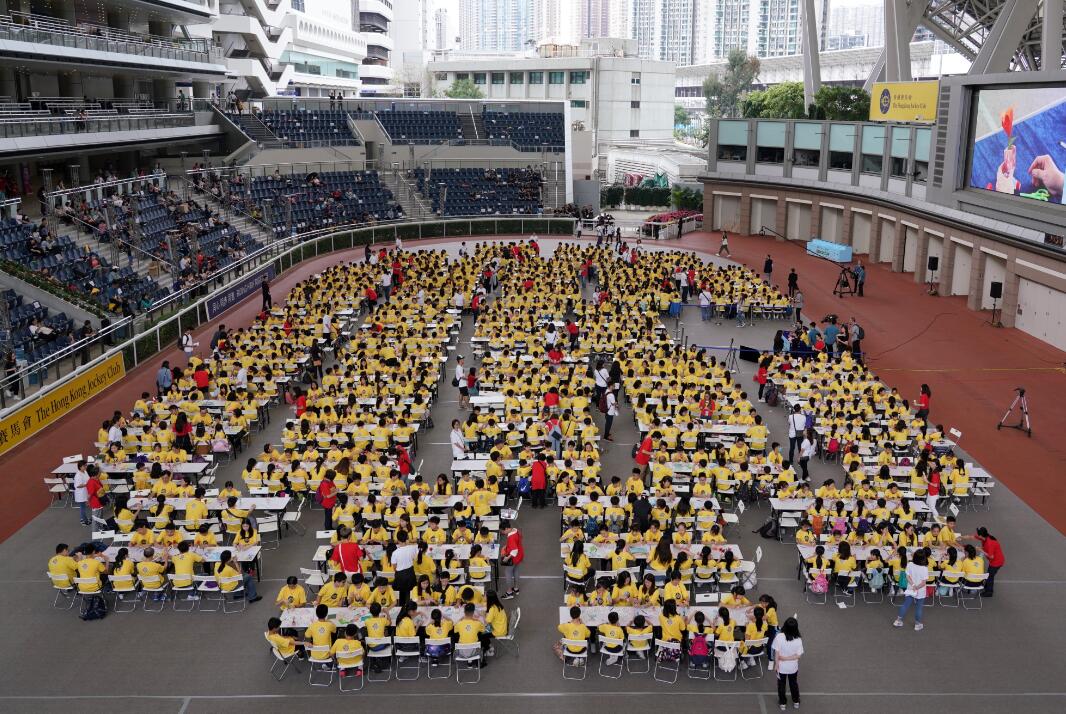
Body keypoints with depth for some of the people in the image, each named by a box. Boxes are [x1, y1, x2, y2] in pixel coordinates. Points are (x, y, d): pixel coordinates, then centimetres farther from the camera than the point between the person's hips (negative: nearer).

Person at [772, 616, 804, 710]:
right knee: (794, 684, 27)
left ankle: (782, 703, 37)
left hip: (782, 667, -1)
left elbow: (776, 654, -21)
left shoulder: (779, 637, -27)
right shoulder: (798, 640, -21)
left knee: (781, 684, 22)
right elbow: (798, 656, -17)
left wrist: (777, 666, -8)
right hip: (793, 667, 1)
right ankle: (796, 702, 43)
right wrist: (787, 658, -14)